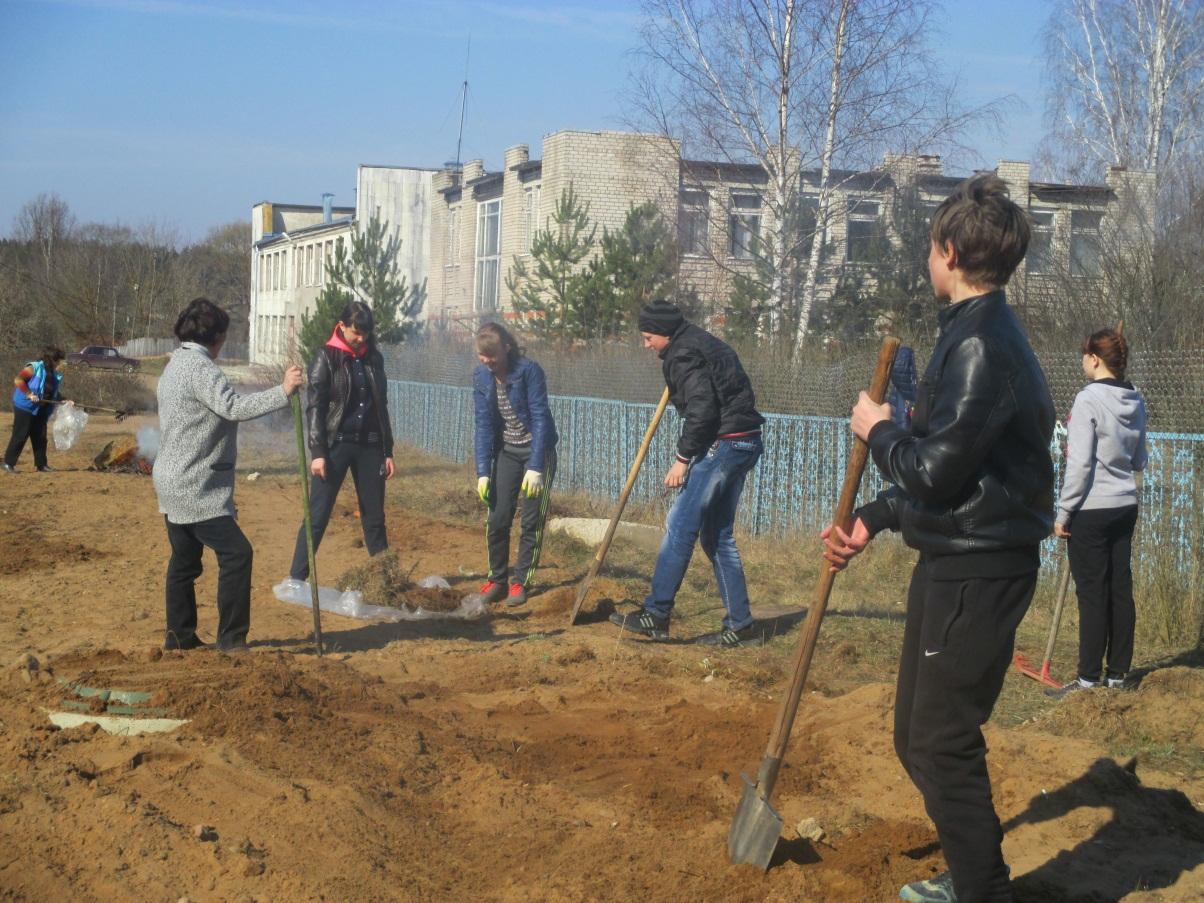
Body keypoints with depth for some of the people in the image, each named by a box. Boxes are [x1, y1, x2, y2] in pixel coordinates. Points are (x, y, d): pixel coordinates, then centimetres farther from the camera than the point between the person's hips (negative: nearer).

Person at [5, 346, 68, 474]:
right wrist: (29, 394, -25)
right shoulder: (34, 368, -13)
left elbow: (54, 393, 19)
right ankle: (8, 463, 0)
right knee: (20, 436, -5)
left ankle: (41, 464, 19)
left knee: (40, 437, 11)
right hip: (25, 407, -7)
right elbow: (18, 380, -19)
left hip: (41, 410, 8)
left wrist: (63, 401, 6)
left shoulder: (55, 374, 9)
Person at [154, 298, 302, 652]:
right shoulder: (199, 367, -17)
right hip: (196, 488, -11)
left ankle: (179, 635, 24)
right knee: (236, 553, -10)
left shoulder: (176, 364, 16)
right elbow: (233, 407, -30)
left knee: (185, 559, 16)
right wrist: (282, 392, -33)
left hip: (174, 484, 11)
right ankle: (231, 638, -7)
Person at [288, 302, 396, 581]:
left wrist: (388, 450, 12)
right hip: (336, 445, -4)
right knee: (317, 516, -4)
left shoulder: (374, 358, 10)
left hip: (370, 446, 4)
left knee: (374, 517, 9)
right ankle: (296, 579, -1)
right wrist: (317, 452, -14)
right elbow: (314, 406, -7)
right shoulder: (327, 357, -3)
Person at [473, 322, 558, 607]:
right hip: (506, 452, 4)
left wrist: (535, 467, -26)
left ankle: (520, 581, 9)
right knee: (497, 518, 1)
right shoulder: (481, 376, -5)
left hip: (538, 451, -4)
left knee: (532, 521, -1)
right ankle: (497, 579, 14)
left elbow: (540, 418, -21)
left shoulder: (529, 370, -20)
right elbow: (482, 424, -4)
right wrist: (483, 471, -11)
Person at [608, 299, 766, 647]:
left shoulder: (683, 355, -11)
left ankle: (656, 615, -3)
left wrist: (683, 458, -15)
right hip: (744, 443, 10)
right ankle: (740, 626, 13)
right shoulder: (701, 343, 19)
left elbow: (701, 409, -20)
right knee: (717, 534, 12)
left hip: (723, 443, -10)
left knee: (680, 527, -6)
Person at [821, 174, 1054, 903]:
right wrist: (873, 520, 16)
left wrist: (880, 431, -4)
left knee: (942, 746, -4)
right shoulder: (984, 333, 14)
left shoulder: (982, 344, -19)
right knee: (920, 738, 19)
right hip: (954, 562, 10)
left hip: (977, 574, -10)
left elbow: (936, 467, -22)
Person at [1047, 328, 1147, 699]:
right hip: (1126, 505, 7)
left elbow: (1079, 464, -17)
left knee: (1092, 594, -2)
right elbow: (1139, 461, 15)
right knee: (1121, 589, 10)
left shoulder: (1089, 399, -15)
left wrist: (1063, 511, -11)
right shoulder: (1136, 401, 7)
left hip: (1092, 509, -7)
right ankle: (1117, 673, 17)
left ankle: (1089, 678, 3)